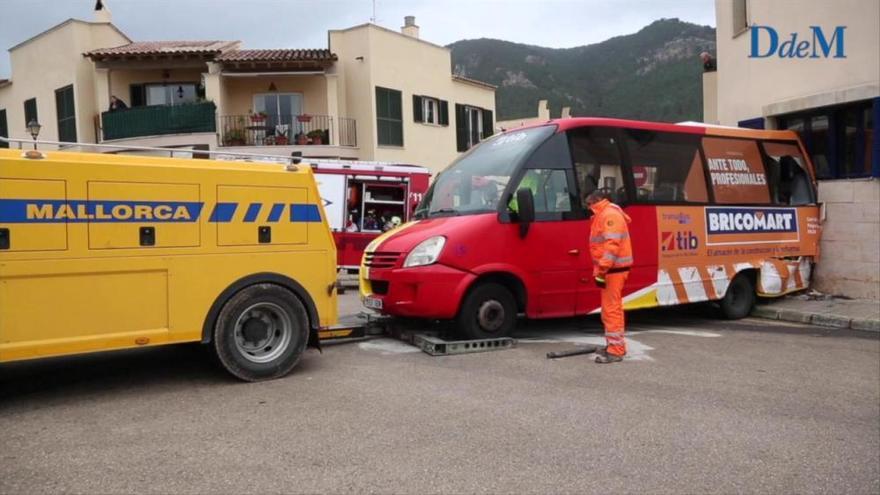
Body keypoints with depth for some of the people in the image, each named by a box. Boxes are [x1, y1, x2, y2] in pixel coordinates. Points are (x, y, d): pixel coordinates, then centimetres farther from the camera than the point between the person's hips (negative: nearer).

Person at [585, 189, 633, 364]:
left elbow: (612, 245, -24)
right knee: (612, 307, 17)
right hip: (612, 269, 11)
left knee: (611, 308, -10)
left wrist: (601, 271, -26)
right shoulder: (604, 215, 19)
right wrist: (600, 270, 19)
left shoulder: (610, 215, -15)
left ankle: (616, 350, -7)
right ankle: (615, 345, 27)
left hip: (614, 269, -11)